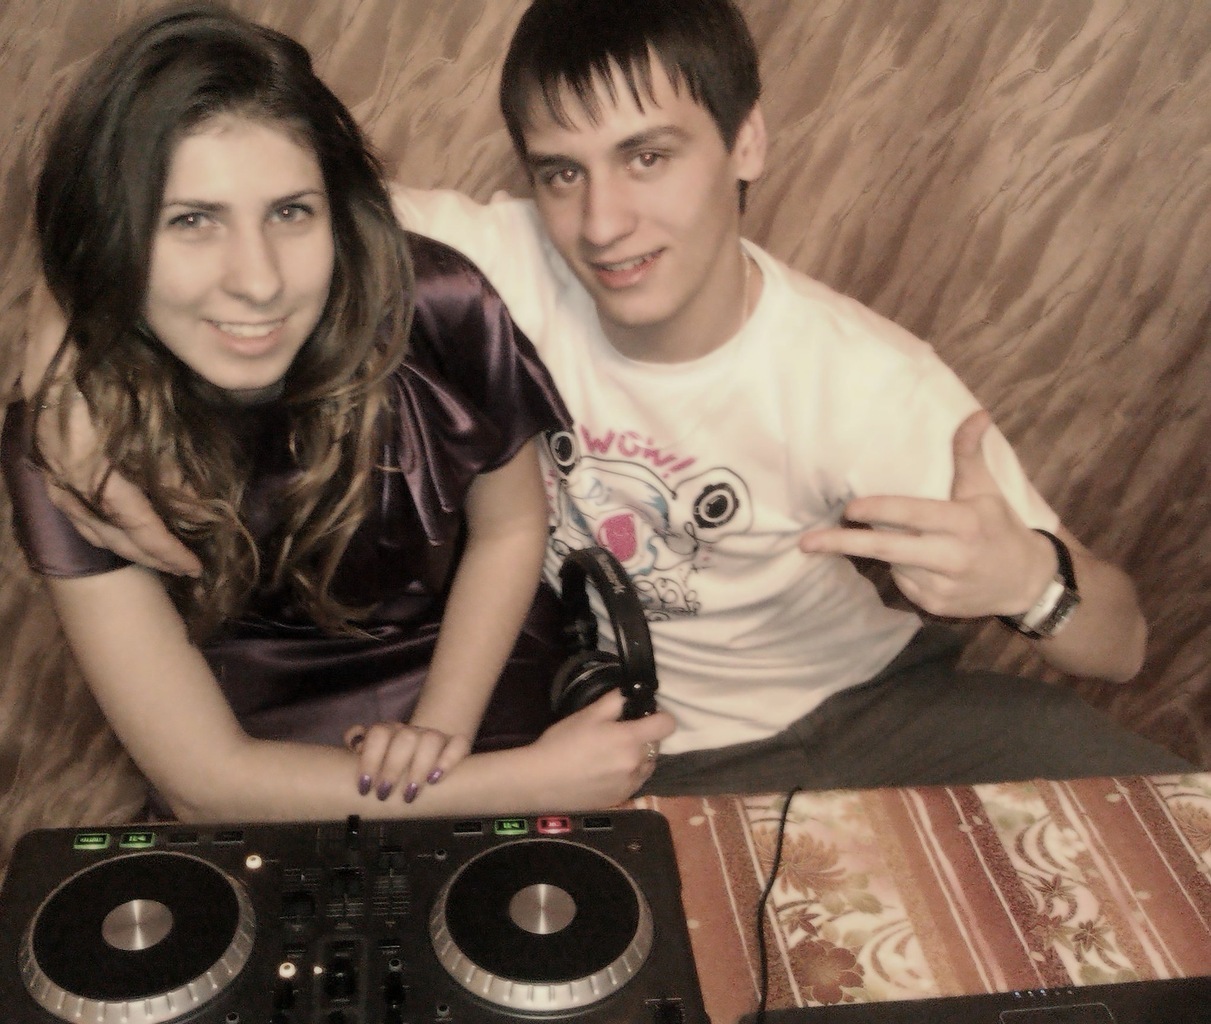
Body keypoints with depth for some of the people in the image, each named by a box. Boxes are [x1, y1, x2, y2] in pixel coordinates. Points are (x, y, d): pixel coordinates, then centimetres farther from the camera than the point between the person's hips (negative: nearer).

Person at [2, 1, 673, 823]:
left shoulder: (435, 309, -21)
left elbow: (508, 524, -1)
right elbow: (203, 777, -20)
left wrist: (443, 726, -14)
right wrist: (537, 780, -22)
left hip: (472, 679, 1)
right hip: (260, 778, 0)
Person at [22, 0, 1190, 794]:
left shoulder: (871, 381, -22)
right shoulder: (495, 266, -21)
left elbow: (1121, 644, -18)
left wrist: (1026, 578, -43)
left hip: (868, 706, 0)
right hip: (634, 750, 1)